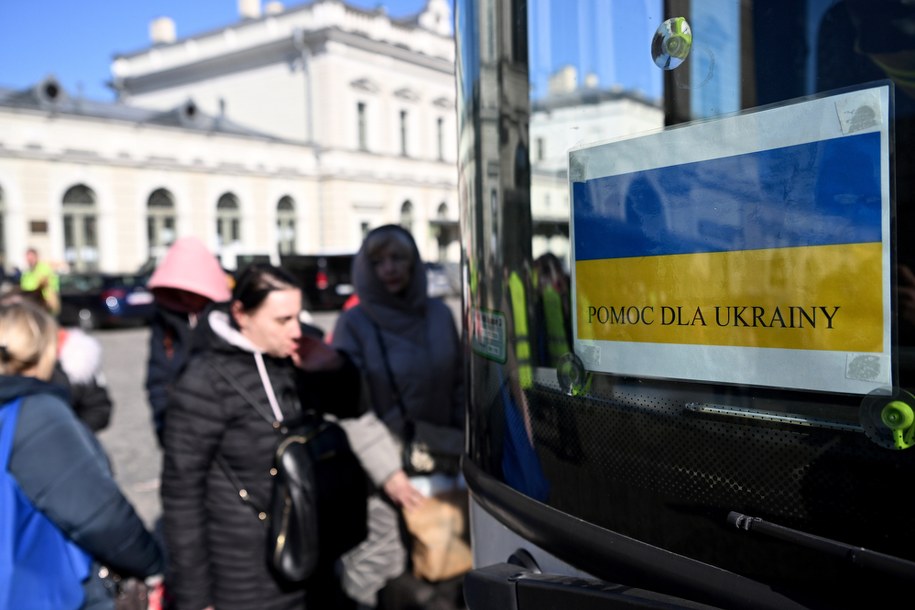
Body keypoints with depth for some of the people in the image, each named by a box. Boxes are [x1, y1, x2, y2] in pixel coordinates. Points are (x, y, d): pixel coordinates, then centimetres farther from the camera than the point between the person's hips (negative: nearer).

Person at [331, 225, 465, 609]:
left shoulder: (439, 314, 6)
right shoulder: (354, 324, -5)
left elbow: (457, 388, 11)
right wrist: (389, 473, -19)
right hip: (382, 476, -3)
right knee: (382, 573, -3)